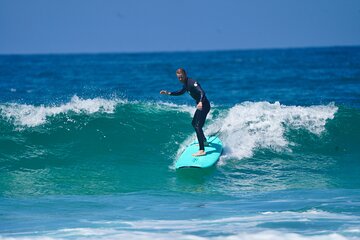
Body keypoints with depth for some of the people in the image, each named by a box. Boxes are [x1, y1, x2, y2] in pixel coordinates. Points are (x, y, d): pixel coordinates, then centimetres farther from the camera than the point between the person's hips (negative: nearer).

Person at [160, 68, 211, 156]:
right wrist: (168, 93, 19)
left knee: (198, 126, -17)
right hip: (200, 105, 10)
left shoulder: (192, 83, -21)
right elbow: (181, 92, 28)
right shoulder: (186, 84, 9)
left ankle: (202, 150, -23)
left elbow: (202, 92, -35)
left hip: (204, 105, -10)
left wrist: (201, 102, -54)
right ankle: (204, 141, 47)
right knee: (194, 123, 27)